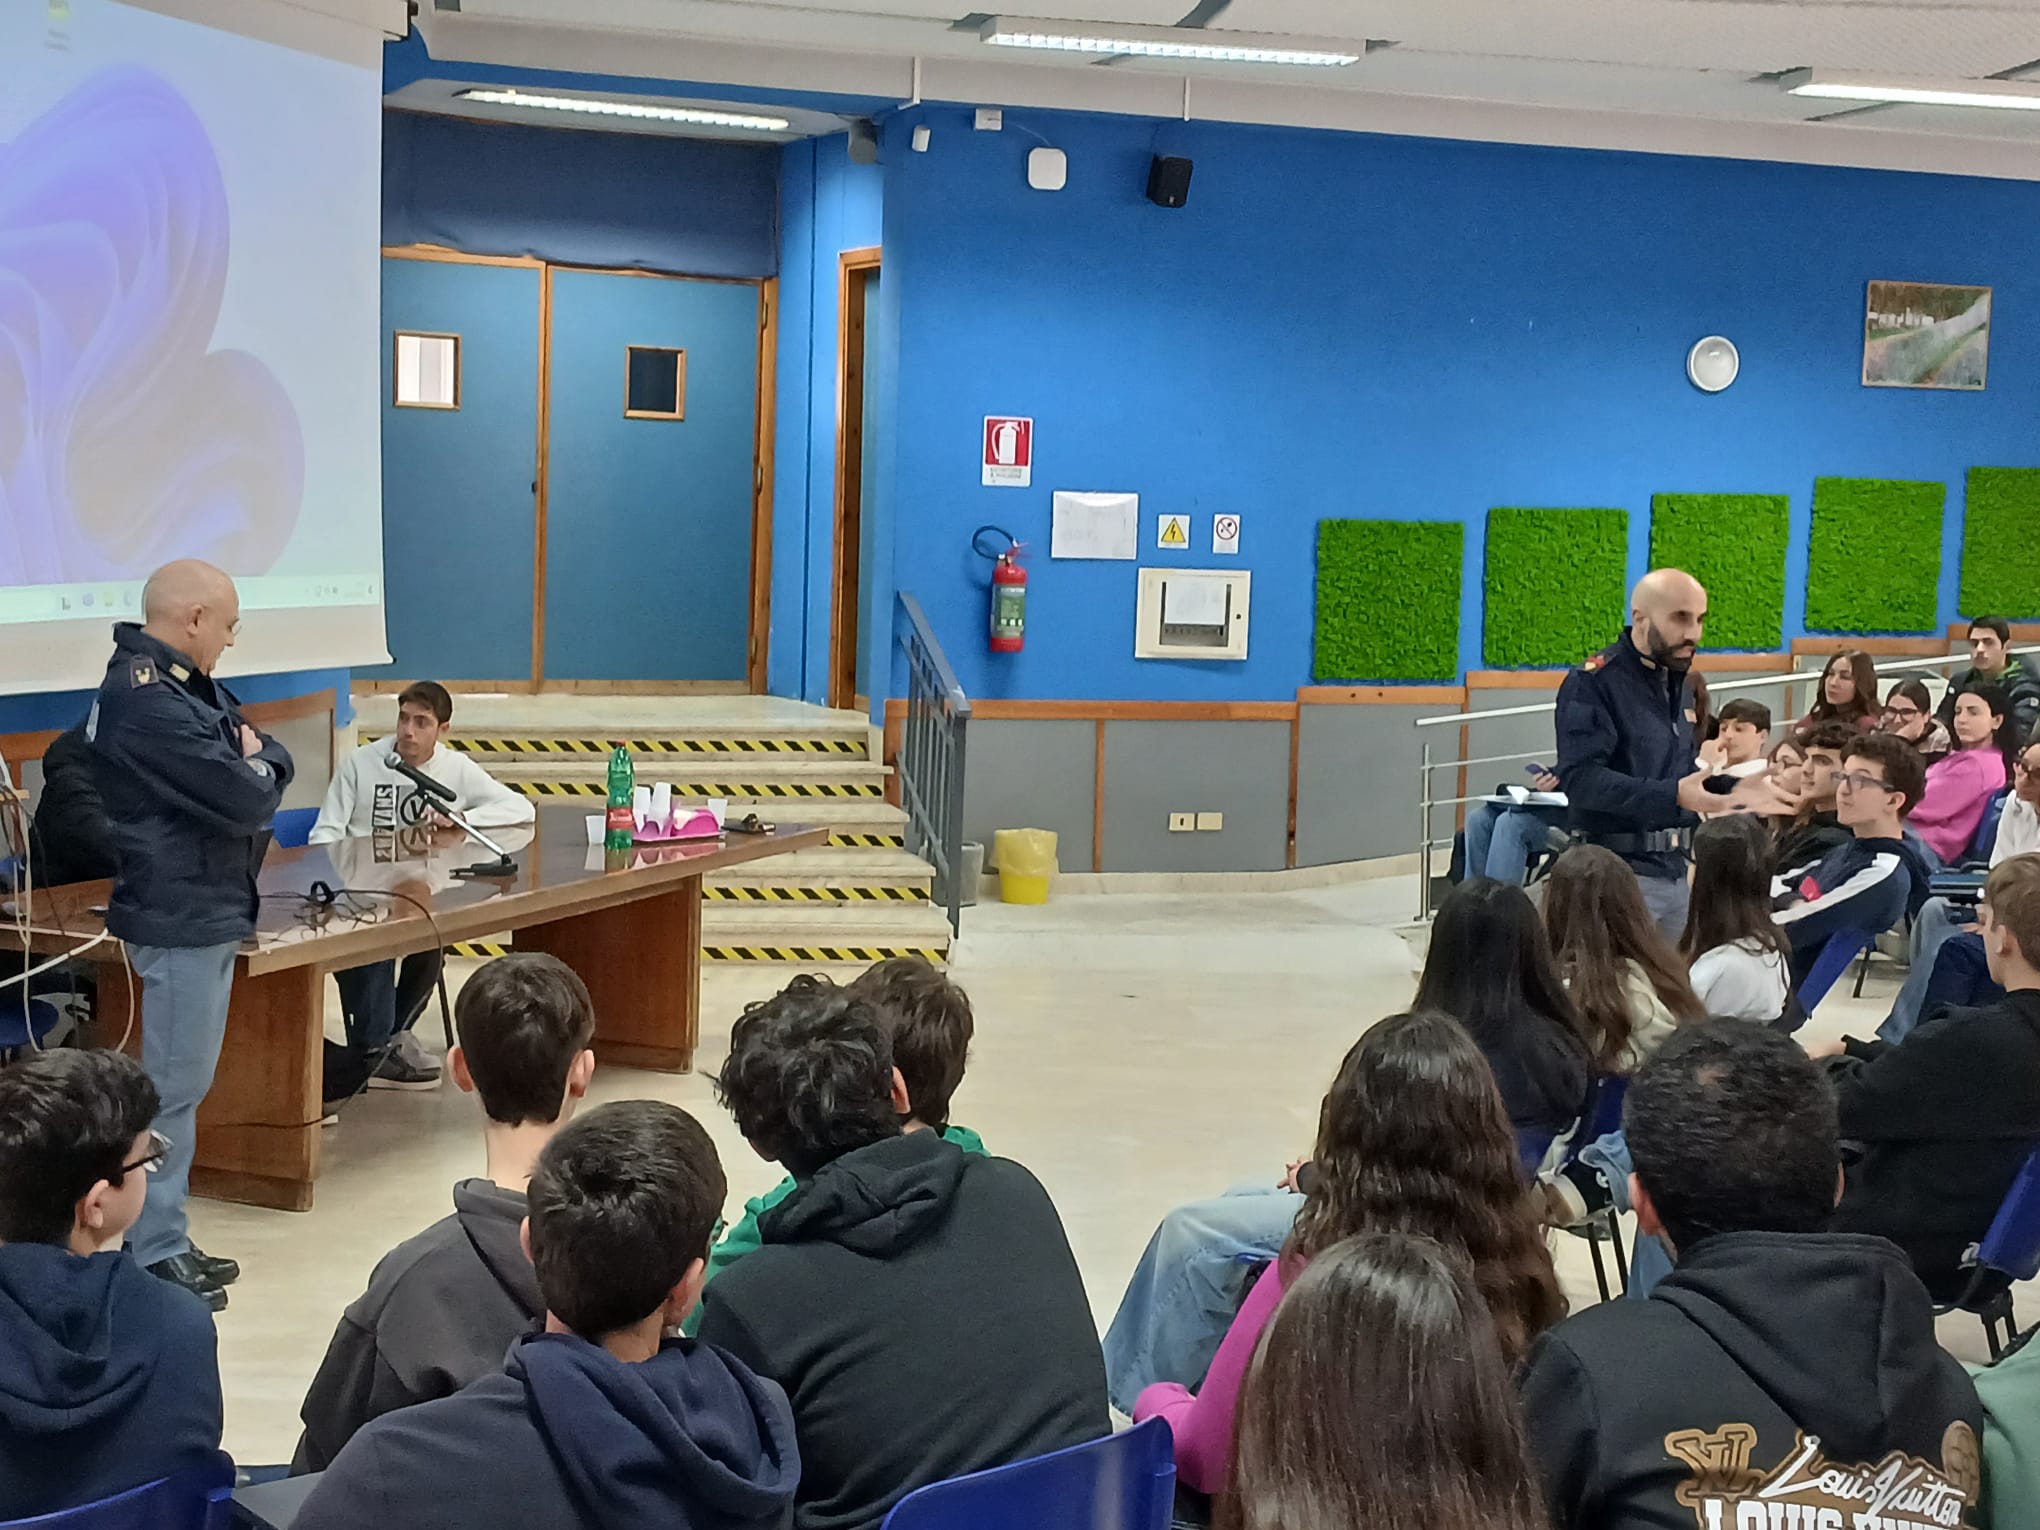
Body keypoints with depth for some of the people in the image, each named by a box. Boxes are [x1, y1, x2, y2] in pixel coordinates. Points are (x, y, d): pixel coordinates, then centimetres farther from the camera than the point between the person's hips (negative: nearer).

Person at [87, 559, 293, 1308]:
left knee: (182, 1084, 15)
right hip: (182, 918, -10)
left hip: (205, 910, 10)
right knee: (173, 1090, -3)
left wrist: (256, 759, -12)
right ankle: (155, 1257, 5)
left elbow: (269, 756, 10)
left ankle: (168, 1244, 24)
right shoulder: (148, 704, -22)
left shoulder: (183, 685, 11)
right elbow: (250, 798, -23)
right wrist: (257, 764, -2)